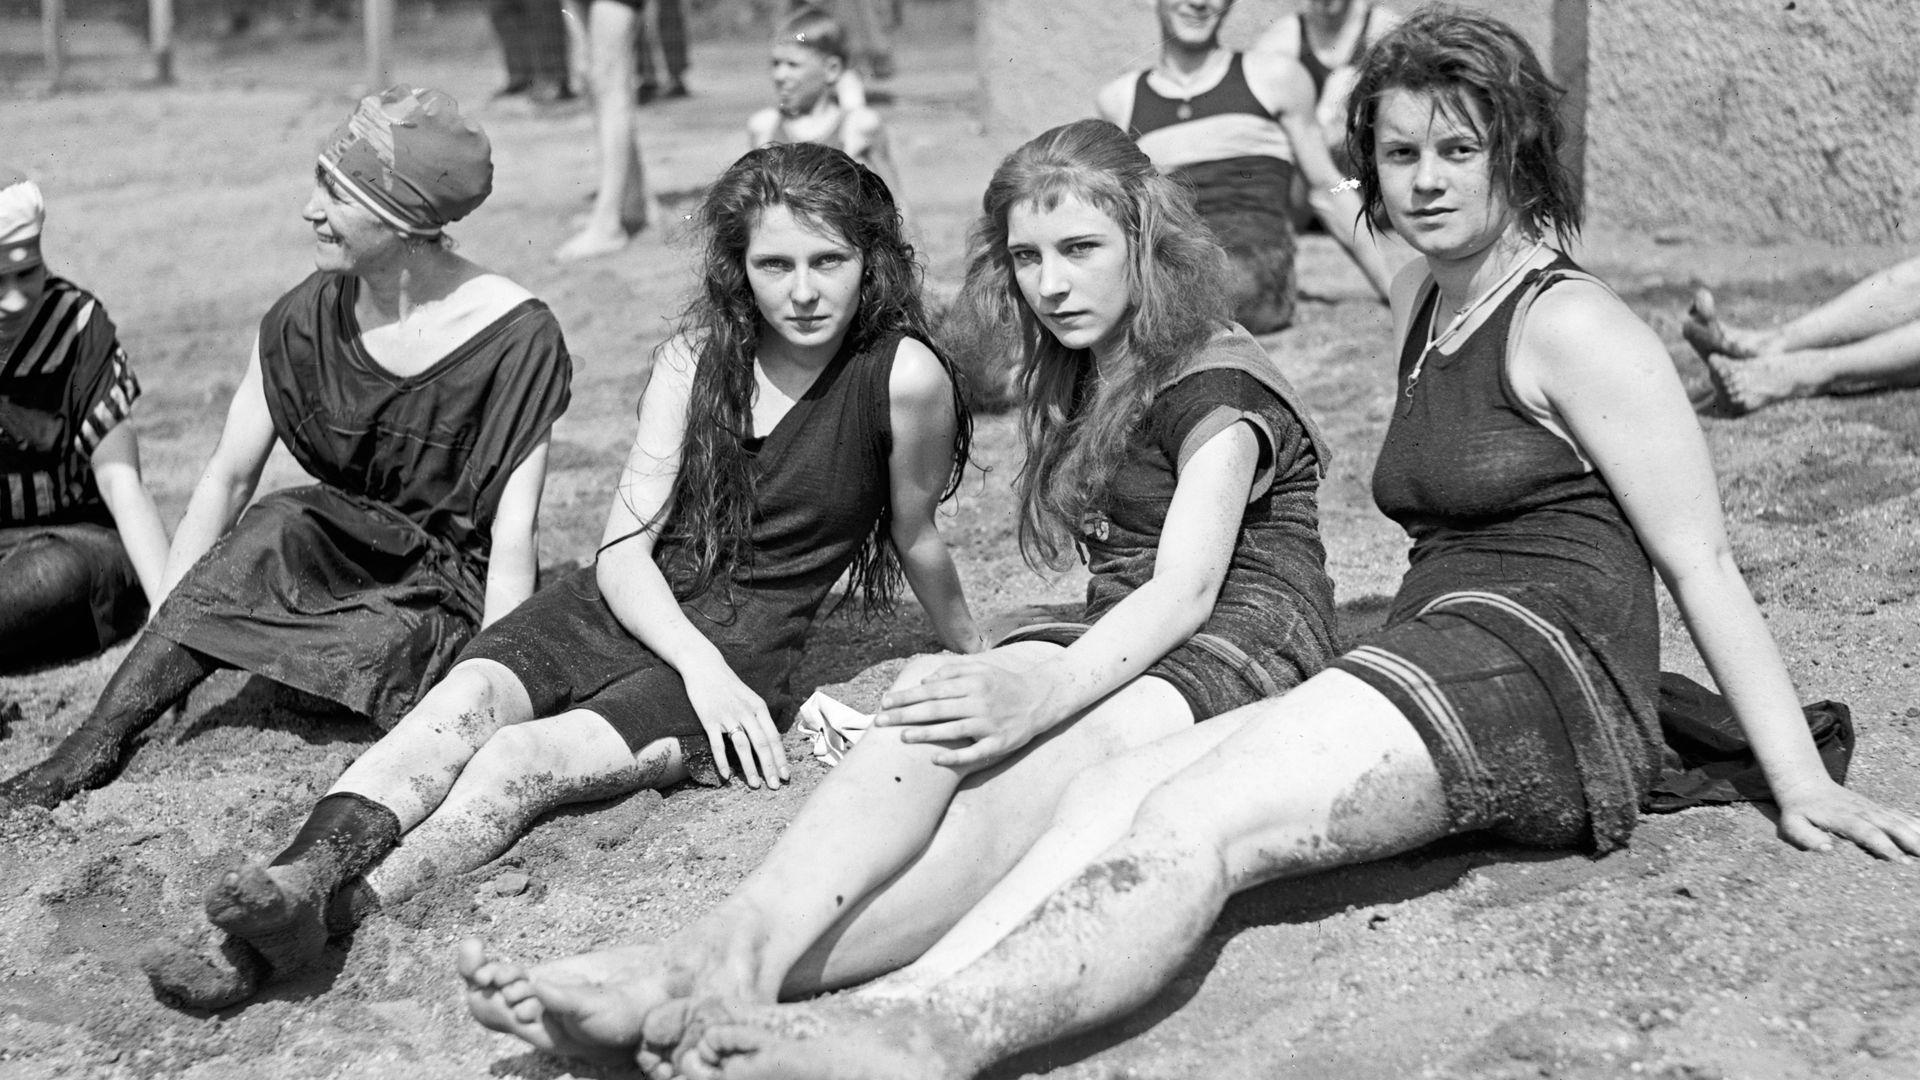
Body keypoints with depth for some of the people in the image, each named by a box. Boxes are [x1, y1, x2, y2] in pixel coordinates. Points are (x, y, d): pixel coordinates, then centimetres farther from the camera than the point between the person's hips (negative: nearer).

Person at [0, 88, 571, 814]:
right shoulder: (304, 320, -3)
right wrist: (164, 625, -9)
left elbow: (512, 536, -19)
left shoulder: (515, 337, -16)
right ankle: (94, 746, -26)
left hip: (458, 598, -3)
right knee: (279, 531, -28)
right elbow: (227, 477, -1)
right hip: (333, 561, 3)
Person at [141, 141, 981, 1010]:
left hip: (742, 650, -4)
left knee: (526, 759, -29)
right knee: (466, 699, -27)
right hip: (620, 605, 4)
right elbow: (623, 547, -1)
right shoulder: (699, 352, 2)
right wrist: (697, 662, -17)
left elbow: (917, 541, 7)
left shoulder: (903, 375, -10)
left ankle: (330, 912, -49)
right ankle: (297, 879, -48)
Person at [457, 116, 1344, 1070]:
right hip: (1118, 649, 6)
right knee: (941, 724, -29)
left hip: (1246, 646, -6)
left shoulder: (1218, 383, -4)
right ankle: (738, 946, -55)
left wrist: (1046, 691, -36)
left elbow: (1189, 587, -20)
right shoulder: (1074, 380, 23)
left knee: (1011, 791, -35)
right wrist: (1006, 676, -3)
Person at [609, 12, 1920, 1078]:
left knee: (1198, 821, -31)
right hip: (1428, 660, 8)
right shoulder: (1421, 304, 23)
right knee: (1123, 796, -18)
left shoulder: (1572, 324, -2)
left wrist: (1802, 784, -6)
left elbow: (1705, 565, -3)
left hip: (1543, 666, -8)